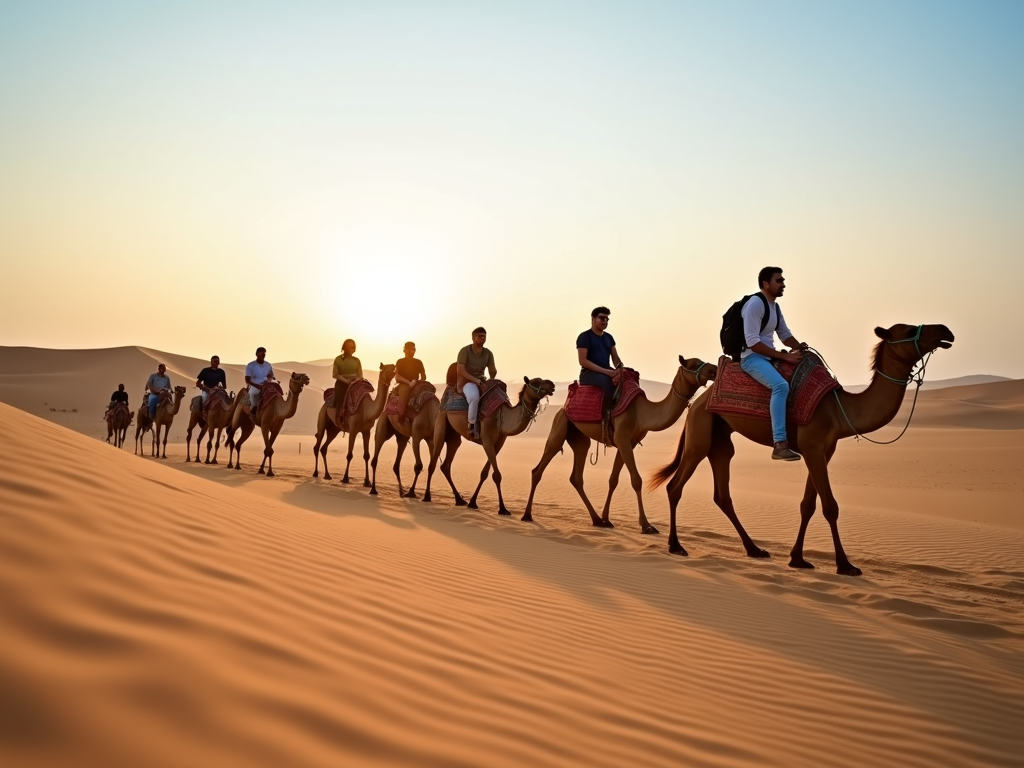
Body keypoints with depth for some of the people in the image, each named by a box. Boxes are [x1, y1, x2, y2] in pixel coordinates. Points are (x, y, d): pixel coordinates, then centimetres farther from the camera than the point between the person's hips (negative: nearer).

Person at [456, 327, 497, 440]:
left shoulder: (488, 353, 6)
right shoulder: (465, 351, -10)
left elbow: (492, 371, 13)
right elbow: (460, 370, -18)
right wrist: (475, 380, -23)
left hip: (481, 381, 6)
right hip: (466, 381, -6)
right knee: (474, 397, -39)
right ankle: (472, 426, -25)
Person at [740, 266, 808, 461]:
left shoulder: (775, 306, 15)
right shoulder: (755, 304, -14)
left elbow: (785, 334, 19)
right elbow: (752, 342, -21)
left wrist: (799, 347, -3)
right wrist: (785, 356, -22)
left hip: (769, 357, 10)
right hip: (753, 357, -10)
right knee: (781, 385, -33)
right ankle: (780, 445, -36)